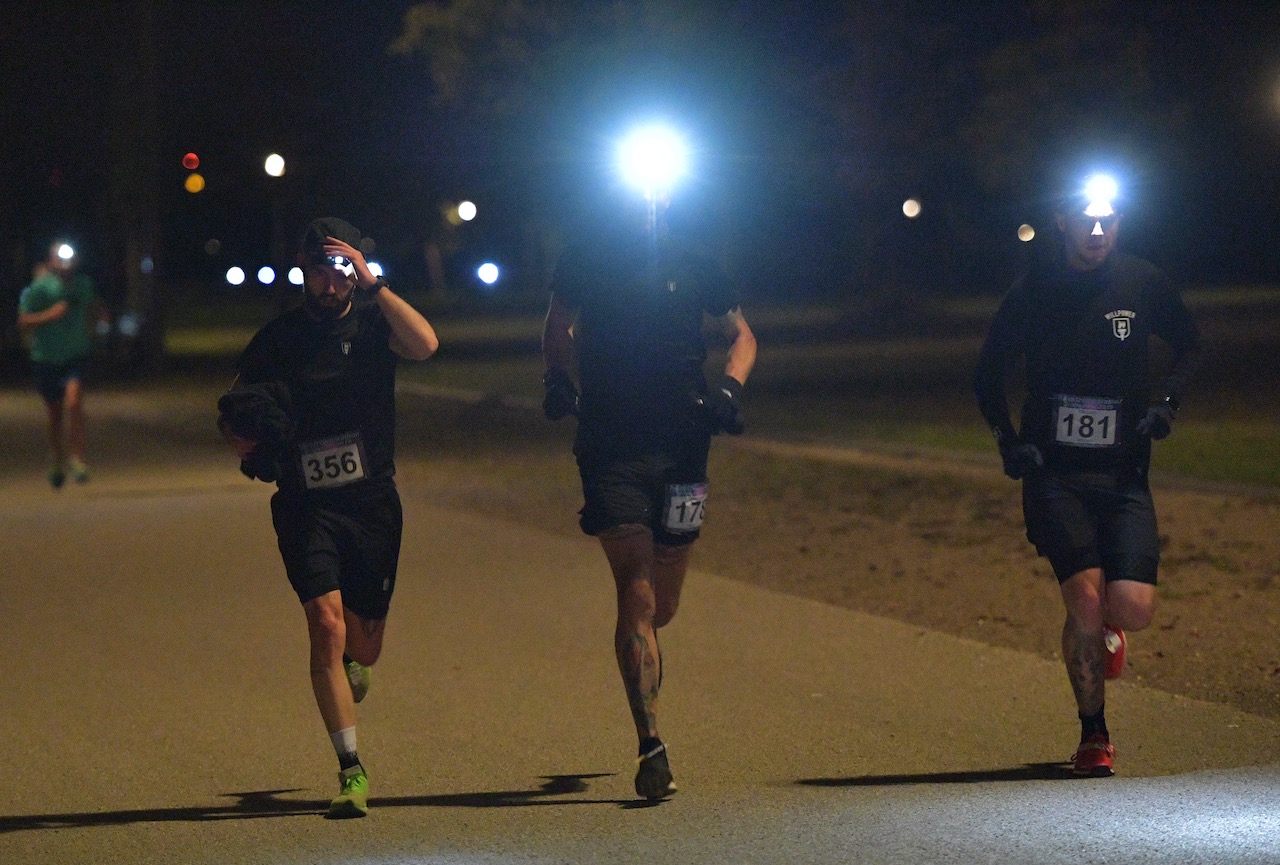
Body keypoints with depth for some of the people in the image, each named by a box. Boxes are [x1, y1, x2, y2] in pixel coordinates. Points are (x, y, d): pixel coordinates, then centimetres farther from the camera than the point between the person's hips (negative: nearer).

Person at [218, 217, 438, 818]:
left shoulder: (374, 322, 1)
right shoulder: (276, 339, 3)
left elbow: (425, 345, -21)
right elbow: (234, 418, 11)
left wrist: (373, 284, -21)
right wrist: (244, 434, -12)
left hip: (371, 501, 1)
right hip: (305, 505, -1)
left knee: (363, 645, 11)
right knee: (327, 624, -19)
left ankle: (349, 674, 50)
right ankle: (351, 770, -15)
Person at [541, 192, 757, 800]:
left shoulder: (692, 266, 5)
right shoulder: (585, 262, 3)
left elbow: (741, 335, 16)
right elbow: (559, 328, 18)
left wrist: (728, 389, -3)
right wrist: (557, 377, -2)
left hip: (680, 447, 2)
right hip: (609, 448, -2)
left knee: (662, 607, 8)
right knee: (637, 595, -13)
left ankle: (635, 650, 45)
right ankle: (650, 747, -14)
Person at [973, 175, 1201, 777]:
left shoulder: (1144, 284, 0)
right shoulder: (1034, 290, -2)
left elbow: (1188, 344, 18)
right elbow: (988, 375, 9)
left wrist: (1168, 398, 0)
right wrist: (1006, 437, -5)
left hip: (1123, 472, 1)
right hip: (1053, 472, -1)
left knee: (1134, 607, -12)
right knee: (1086, 597, -16)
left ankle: (1106, 627, 28)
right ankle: (1094, 737, 2)